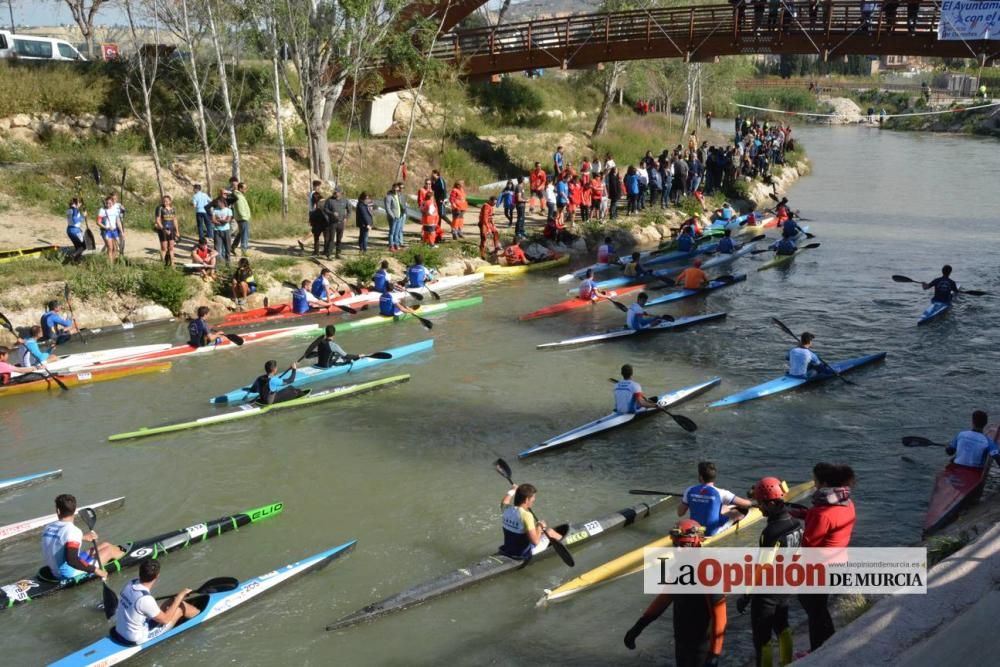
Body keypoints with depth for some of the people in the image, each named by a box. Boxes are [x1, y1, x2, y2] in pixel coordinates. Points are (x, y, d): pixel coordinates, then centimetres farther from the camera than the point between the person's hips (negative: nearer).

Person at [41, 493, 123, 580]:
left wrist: (82, 538, 20)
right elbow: (72, 560, -36)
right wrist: (94, 569, -27)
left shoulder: (48, 527, -1)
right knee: (109, 549, 11)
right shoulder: (73, 531, -28)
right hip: (71, 574, -8)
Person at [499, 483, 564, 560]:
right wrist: (539, 527, -12)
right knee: (549, 532, 13)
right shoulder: (526, 515, -29)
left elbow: (504, 503, 21)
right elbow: (535, 541, -29)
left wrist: (512, 491, 35)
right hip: (525, 554, -7)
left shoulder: (507, 509, -8)